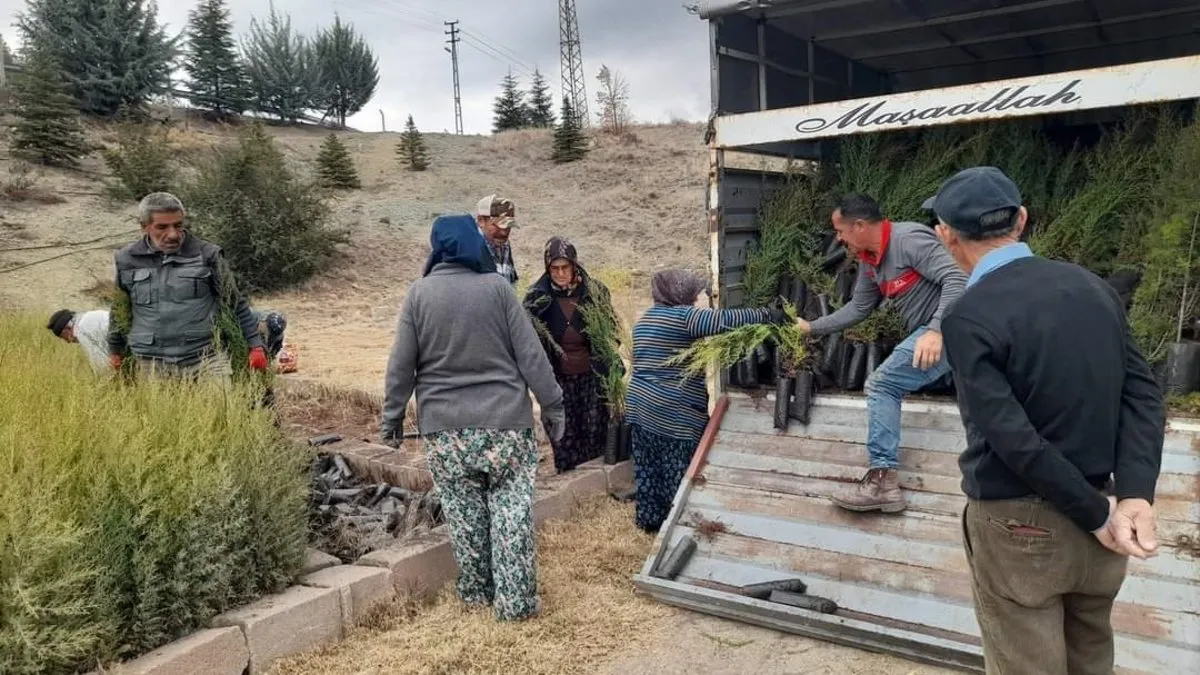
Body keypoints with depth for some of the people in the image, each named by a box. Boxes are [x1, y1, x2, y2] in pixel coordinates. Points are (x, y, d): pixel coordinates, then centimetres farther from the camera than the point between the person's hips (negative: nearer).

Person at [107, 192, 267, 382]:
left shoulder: (206, 255, 1)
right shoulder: (127, 260, 6)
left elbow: (236, 304, 7)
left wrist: (256, 345, 4)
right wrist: (115, 350, 30)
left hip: (205, 358, -2)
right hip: (152, 365, 2)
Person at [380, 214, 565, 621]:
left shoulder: (419, 293, -2)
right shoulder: (496, 286, -5)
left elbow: (401, 364, 0)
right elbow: (530, 354, -5)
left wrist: (392, 417, 11)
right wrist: (552, 406, 3)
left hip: (444, 426, 2)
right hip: (504, 420, -1)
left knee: (463, 511, 14)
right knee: (511, 509, 6)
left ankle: (475, 591, 26)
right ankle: (515, 600, 10)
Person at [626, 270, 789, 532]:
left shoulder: (644, 320, 15)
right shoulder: (682, 316, -13)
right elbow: (723, 320, -23)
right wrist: (766, 314, -20)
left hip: (641, 405, 9)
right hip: (674, 412, -8)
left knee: (648, 467, 15)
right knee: (679, 472, 2)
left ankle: (649, 519, 25)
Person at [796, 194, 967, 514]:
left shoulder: (909, 238, -15)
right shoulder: (869, 262, 14)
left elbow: (957, 278, -23)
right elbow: (857, 309, 25)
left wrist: (937, 330, -33)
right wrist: (811, 328, 23)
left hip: (950, 327, -10)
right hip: (929, 332, 10)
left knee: (882, 384, -12)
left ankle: (883, 480, -14)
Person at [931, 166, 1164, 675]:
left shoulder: (968, 317, -19)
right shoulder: (1092, 286, 1)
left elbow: (1013, 438, -22)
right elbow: (1143, 397, -3)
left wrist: (1098, 515, -11)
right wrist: (1134, 496, -11)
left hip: (1019, 524, -6)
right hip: (1101, 505, 7)